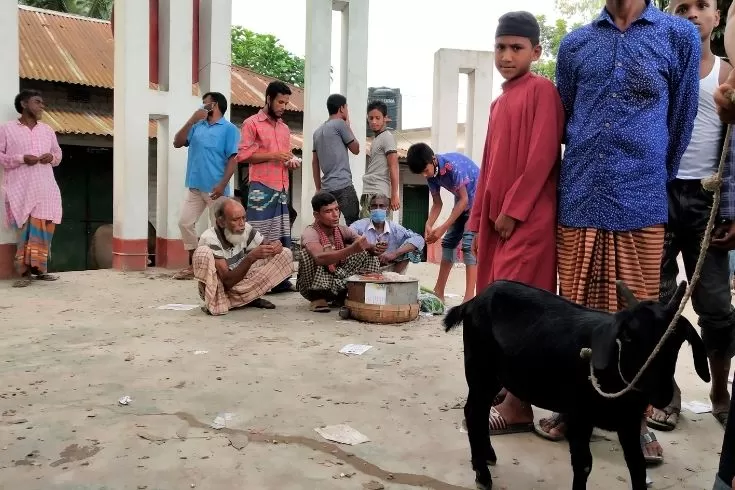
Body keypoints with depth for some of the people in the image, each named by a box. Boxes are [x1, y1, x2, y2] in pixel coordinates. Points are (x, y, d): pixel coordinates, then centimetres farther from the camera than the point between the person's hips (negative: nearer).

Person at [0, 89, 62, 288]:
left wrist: (51, 157, 0)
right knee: (26, 228, -6)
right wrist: (21, 158, -14)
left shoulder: (47, 130, 15)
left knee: (43, 227, 0)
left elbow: (58, 153, 23)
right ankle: (24, 271, -2)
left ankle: (38, 268, 8)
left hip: (45, 187, 4)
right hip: (21, 188, -4)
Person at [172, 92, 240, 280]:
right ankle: (193, 265, 16)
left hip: (215, 188, -6)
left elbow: (233, 159, -10)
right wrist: (192, 120, -1)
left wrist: (222, 185, -19)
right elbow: (177, 143, 8)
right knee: (185, 223, 6)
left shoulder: (229, 129, -3)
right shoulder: (197, 126, 14)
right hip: (194, 186, 6)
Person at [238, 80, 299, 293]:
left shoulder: (284, 128, 21)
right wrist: (272, 156, -15)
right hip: (261, 188, -7)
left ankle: (281, 280, 11)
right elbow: (243, 155, -8)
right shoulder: (252, 123, 0)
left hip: (282, 188, 7)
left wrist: (291, 161, 7)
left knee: (282, 237, 6)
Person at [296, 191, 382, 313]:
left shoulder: (342, 230, -3)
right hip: (315, 286, -6)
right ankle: (317, 298, -15)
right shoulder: (310, 233, -22)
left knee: (370, 255, -6)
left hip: (338, 282, 6)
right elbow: (319, 257, -42)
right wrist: (352, 249, -53)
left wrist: (375, 249, -34)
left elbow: (366, 246, -9)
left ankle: (341, 297, 2)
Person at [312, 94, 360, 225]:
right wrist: (348, 125, 15)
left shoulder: (318, 131, 19)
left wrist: (318, 188, 20)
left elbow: (315, 162, 18)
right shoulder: (340, 124, -3)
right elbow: (356, 149, 6)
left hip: (327, 188, 8)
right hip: (343, 185, -8)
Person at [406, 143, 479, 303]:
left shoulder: (453, 165, -30)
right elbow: (437, 204, 0)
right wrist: (429, 225, -18)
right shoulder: (431, 174, -8)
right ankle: (438, 292, 13)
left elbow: (464, 200, -25)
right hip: (463, 201, 8)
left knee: (468, 244, -18)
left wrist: (443, 228, -27)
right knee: (448, 241, 7)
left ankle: (469, 298, -21)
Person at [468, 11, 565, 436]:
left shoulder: (542, 90, -4)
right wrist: (478, 221, 15)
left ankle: (519, 405, -2)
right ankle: (509, 385, 22)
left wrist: (514, 210, -14)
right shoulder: (499, 103, 20)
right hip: (497, 219, 8)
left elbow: (542, 156, -14)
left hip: (528, 220, -8)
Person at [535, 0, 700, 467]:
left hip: (641, 204, -2)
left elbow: (681, 121, 11)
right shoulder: (575, 44, 10)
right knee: (576, 310, 8)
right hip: (578, 201, 2)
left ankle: (637, 417, 18)